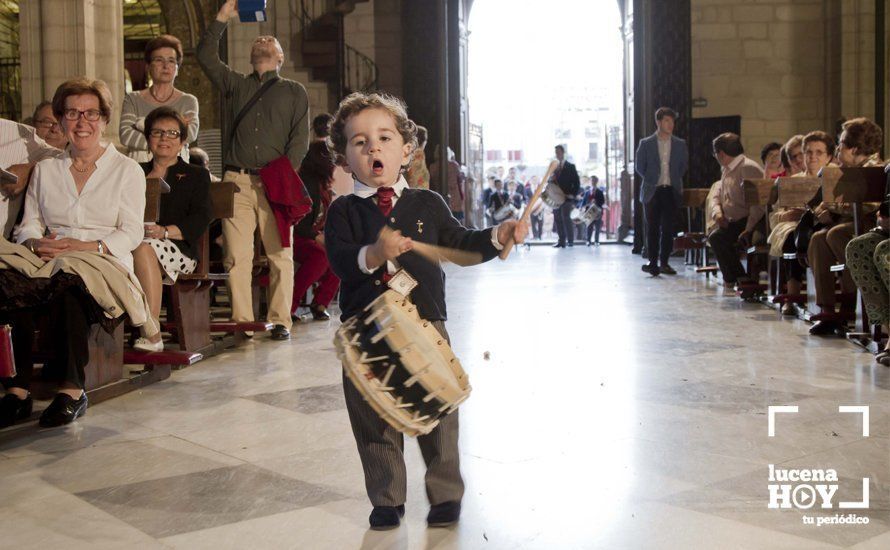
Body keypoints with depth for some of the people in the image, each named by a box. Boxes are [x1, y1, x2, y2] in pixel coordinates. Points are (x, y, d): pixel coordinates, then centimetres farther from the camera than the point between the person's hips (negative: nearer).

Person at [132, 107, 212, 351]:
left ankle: (152, 335, -41)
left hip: (178, 248, -2)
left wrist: (165, 231, -13)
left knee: (144, 248, -38)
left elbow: (200, 220, 4)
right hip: (130, 245, 2)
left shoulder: (196, 175, 21)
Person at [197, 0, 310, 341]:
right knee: (237, 256, -3)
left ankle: (280, 320, 2)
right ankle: (242, 321, 1)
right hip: (237, 180, 2)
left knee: (280, 255, -3)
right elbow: (206, 57, 14)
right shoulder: (236, 85, 21)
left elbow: (300, 138, 4)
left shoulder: (294, 91, 15)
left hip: (275, 182, -2)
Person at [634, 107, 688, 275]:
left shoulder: (680, 144, 7)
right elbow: (640, 167, 5)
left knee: (668, 229, 1)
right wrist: (651, 180, 2)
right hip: (652, 192, -2)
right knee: (653, 228, -2)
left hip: (671, 191, 2)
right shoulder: (646, 144, 1)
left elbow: (684, 166, 14)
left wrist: (674, 180, 6)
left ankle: (664, 262, 9)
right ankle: (652, 262, 1)